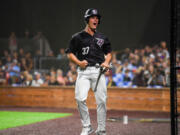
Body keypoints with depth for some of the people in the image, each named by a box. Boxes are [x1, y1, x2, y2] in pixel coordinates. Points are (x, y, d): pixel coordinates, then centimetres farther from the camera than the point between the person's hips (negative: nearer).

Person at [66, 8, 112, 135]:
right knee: (80, 99, -15)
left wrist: (106, 62, 2)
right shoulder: (78, 37, 5)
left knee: (101, 100, -3)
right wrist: (79, 62, -9)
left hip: (98, 71, 2)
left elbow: (109, 52, 22)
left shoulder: (102, 38, 13)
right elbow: (70, 53, 8)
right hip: (83, 71, -2)